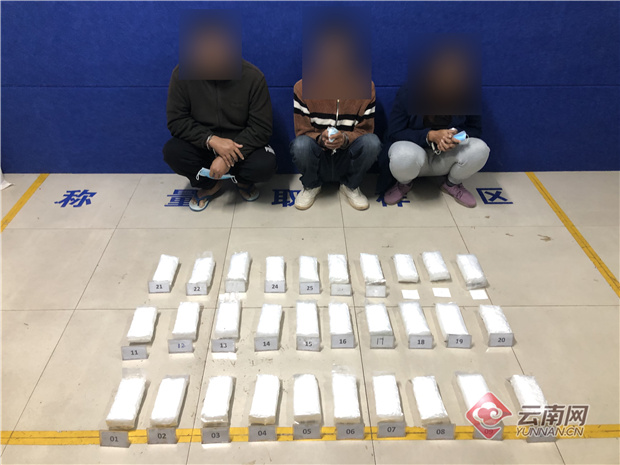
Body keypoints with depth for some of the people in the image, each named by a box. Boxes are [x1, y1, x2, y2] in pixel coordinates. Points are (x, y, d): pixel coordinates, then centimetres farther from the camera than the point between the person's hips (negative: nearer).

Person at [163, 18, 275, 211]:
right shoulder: (182, 74, -14)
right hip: (203, 144, 2)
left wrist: (228, 158, -28)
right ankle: (210, 185, 4)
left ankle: (242, 180, 8)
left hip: (241, 144, -1)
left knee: (265, 165, -30)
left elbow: (261, 128, -18)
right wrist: (212, 140, -28)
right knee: (171, 151, -26)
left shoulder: (253, 77, -19)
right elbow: (176, 120, -12)